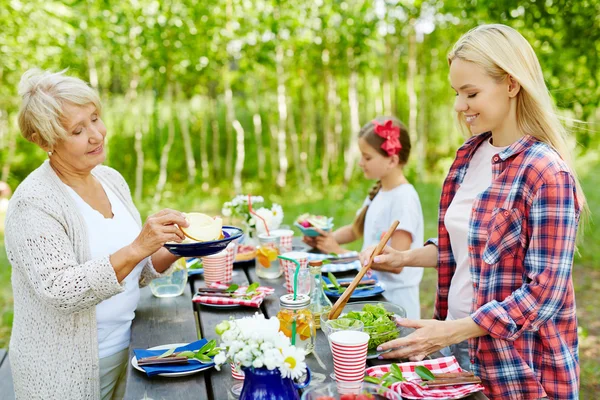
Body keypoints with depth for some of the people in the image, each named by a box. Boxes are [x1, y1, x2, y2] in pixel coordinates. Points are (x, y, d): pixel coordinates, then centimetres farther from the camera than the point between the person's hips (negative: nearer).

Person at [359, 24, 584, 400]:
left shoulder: (547, 174, -20)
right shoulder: (471, 154, 2)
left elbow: (545, 291, -21)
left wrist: (452, 331, -23)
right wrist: (404, 257, -1)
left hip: (519, 368, -6)